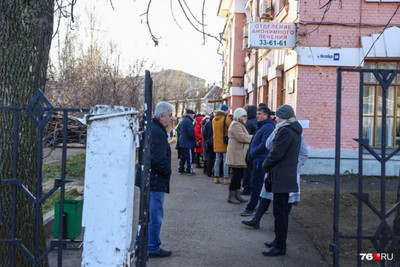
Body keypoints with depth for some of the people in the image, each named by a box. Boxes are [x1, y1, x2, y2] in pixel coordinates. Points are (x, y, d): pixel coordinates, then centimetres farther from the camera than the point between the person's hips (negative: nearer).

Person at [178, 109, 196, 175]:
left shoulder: (183, 120, 13)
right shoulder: (188, 121, -18)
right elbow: (191, 132, -22)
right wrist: (194, 139, -6)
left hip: (182, 142, 10)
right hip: (188, 142, -10)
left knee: (183, 157, 15)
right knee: (189, 157, -3)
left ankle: (181, 169, 19)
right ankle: (189, 171, 0)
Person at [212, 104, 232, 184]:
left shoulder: (214, 119, 8)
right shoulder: (226, 118, -13)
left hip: (217, 143, 6)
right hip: (225, 143, -6)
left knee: (217, 160, 11)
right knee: (225, 161, -2)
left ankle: (216, 177, 13)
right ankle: (226, 178, -1)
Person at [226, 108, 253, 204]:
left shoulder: (240, 125, 22)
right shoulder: (235, 125, -14)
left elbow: (244, 137, 22)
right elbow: (242, 137, -22)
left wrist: (251, 137, 4)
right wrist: (253, 137, -13)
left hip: (240, 154, 11)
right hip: (236, 155, -11)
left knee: (238, 175, 12)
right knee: (237, 175, -8)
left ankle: (236, 194, 18)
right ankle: (231, 196, -1)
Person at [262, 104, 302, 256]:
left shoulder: (285, 131, -18)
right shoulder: (294, 131, 14)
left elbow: (276, 154, -20)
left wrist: (265, 166, -4)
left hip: (281, 177, -10)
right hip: (288, 174, 10)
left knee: (280, 211, -5)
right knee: (282, 210, 18)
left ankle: (280, 247, 1)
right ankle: (279, 240, 29)